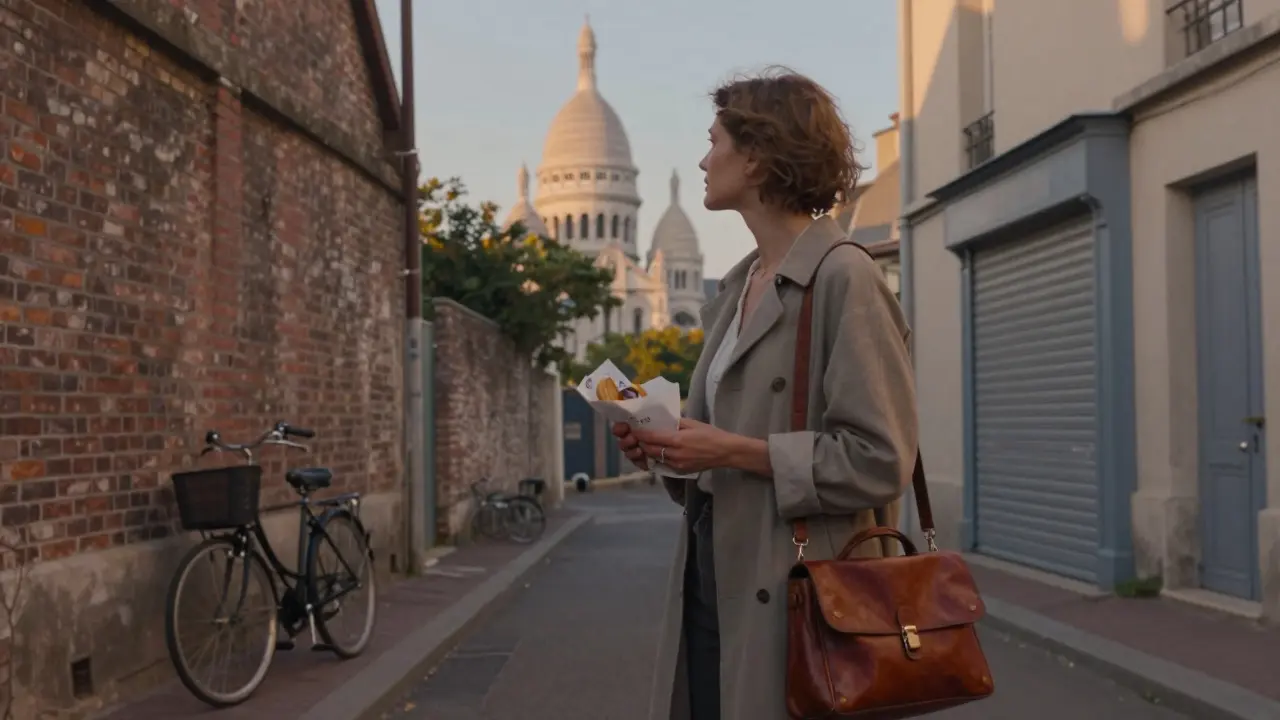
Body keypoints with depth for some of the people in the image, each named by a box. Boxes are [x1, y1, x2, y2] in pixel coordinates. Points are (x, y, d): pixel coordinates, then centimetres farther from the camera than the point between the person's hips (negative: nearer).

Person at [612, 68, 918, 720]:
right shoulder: (736, 288, 14)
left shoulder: (844, 278, -12)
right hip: (713, 576, 8)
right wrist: (665, 444, 2)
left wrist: (732, 451, -18)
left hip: (799, 592, -7)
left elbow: (878, 459, -17)